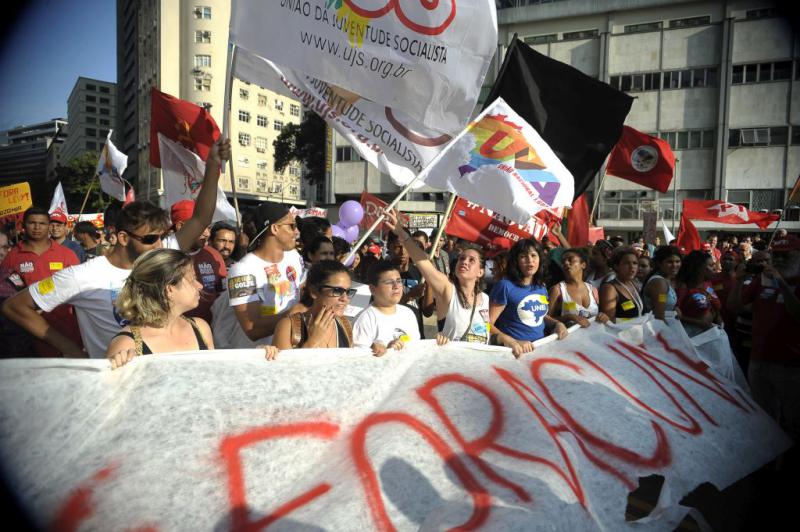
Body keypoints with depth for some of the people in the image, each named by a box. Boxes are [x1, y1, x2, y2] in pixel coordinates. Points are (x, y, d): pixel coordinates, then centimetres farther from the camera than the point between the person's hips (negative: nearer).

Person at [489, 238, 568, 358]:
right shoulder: (505, 286, -11)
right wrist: (512, 342, -26)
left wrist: (557, 323, 8)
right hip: (518, 352, -4)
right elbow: (487, 324, -13)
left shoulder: (542, 287, 9)